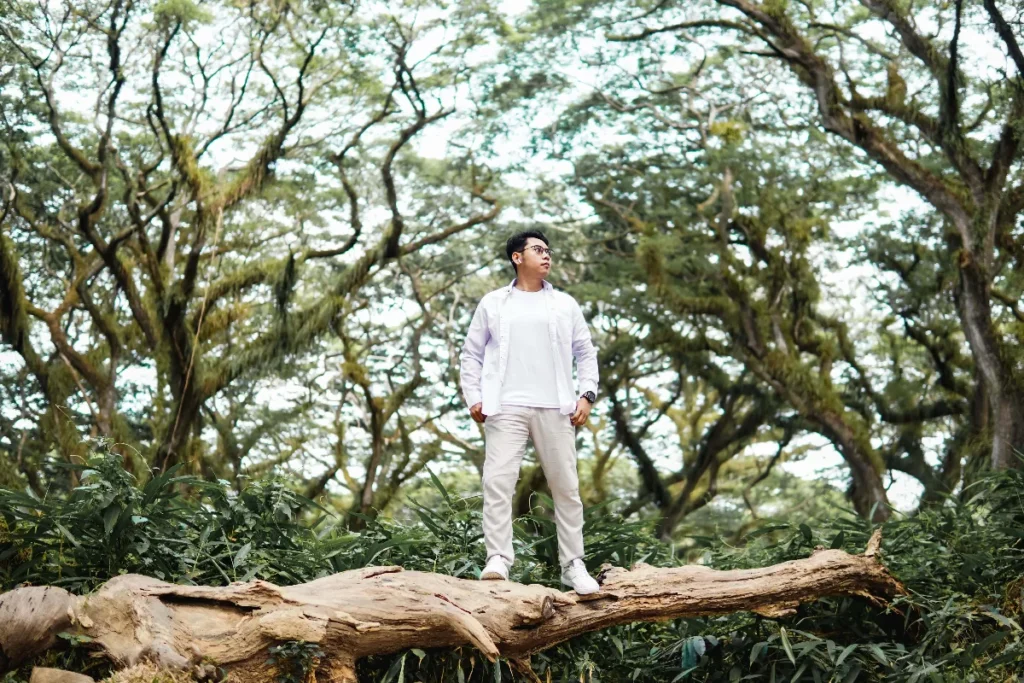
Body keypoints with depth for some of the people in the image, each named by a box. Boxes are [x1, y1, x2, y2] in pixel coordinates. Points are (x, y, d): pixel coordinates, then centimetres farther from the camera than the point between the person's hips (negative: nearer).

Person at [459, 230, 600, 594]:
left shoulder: (565, 304, 14)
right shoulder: (493, 303, 11)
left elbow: (585, 352, 14)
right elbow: (472, 354, 11)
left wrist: (587, 394, 1)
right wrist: (473, 397, 0)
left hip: (556, 409, 2)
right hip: (506, 408, -1)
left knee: (566, 486, 2)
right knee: (498, 482, -13)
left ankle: (573, 565, 9)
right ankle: (498, 560, -13)